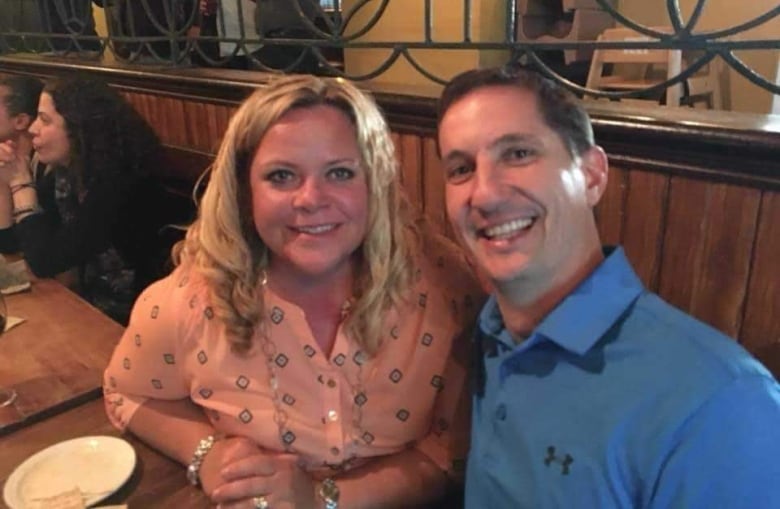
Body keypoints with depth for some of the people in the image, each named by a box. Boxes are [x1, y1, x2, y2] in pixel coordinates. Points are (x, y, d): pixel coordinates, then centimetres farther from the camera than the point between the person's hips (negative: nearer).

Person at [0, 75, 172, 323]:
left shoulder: (118, 187, -27)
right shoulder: (64, 172, -1)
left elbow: (44, 262, -23)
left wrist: (21, 183, -17)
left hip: (120, 322, -7)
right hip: (85, 302, 7)